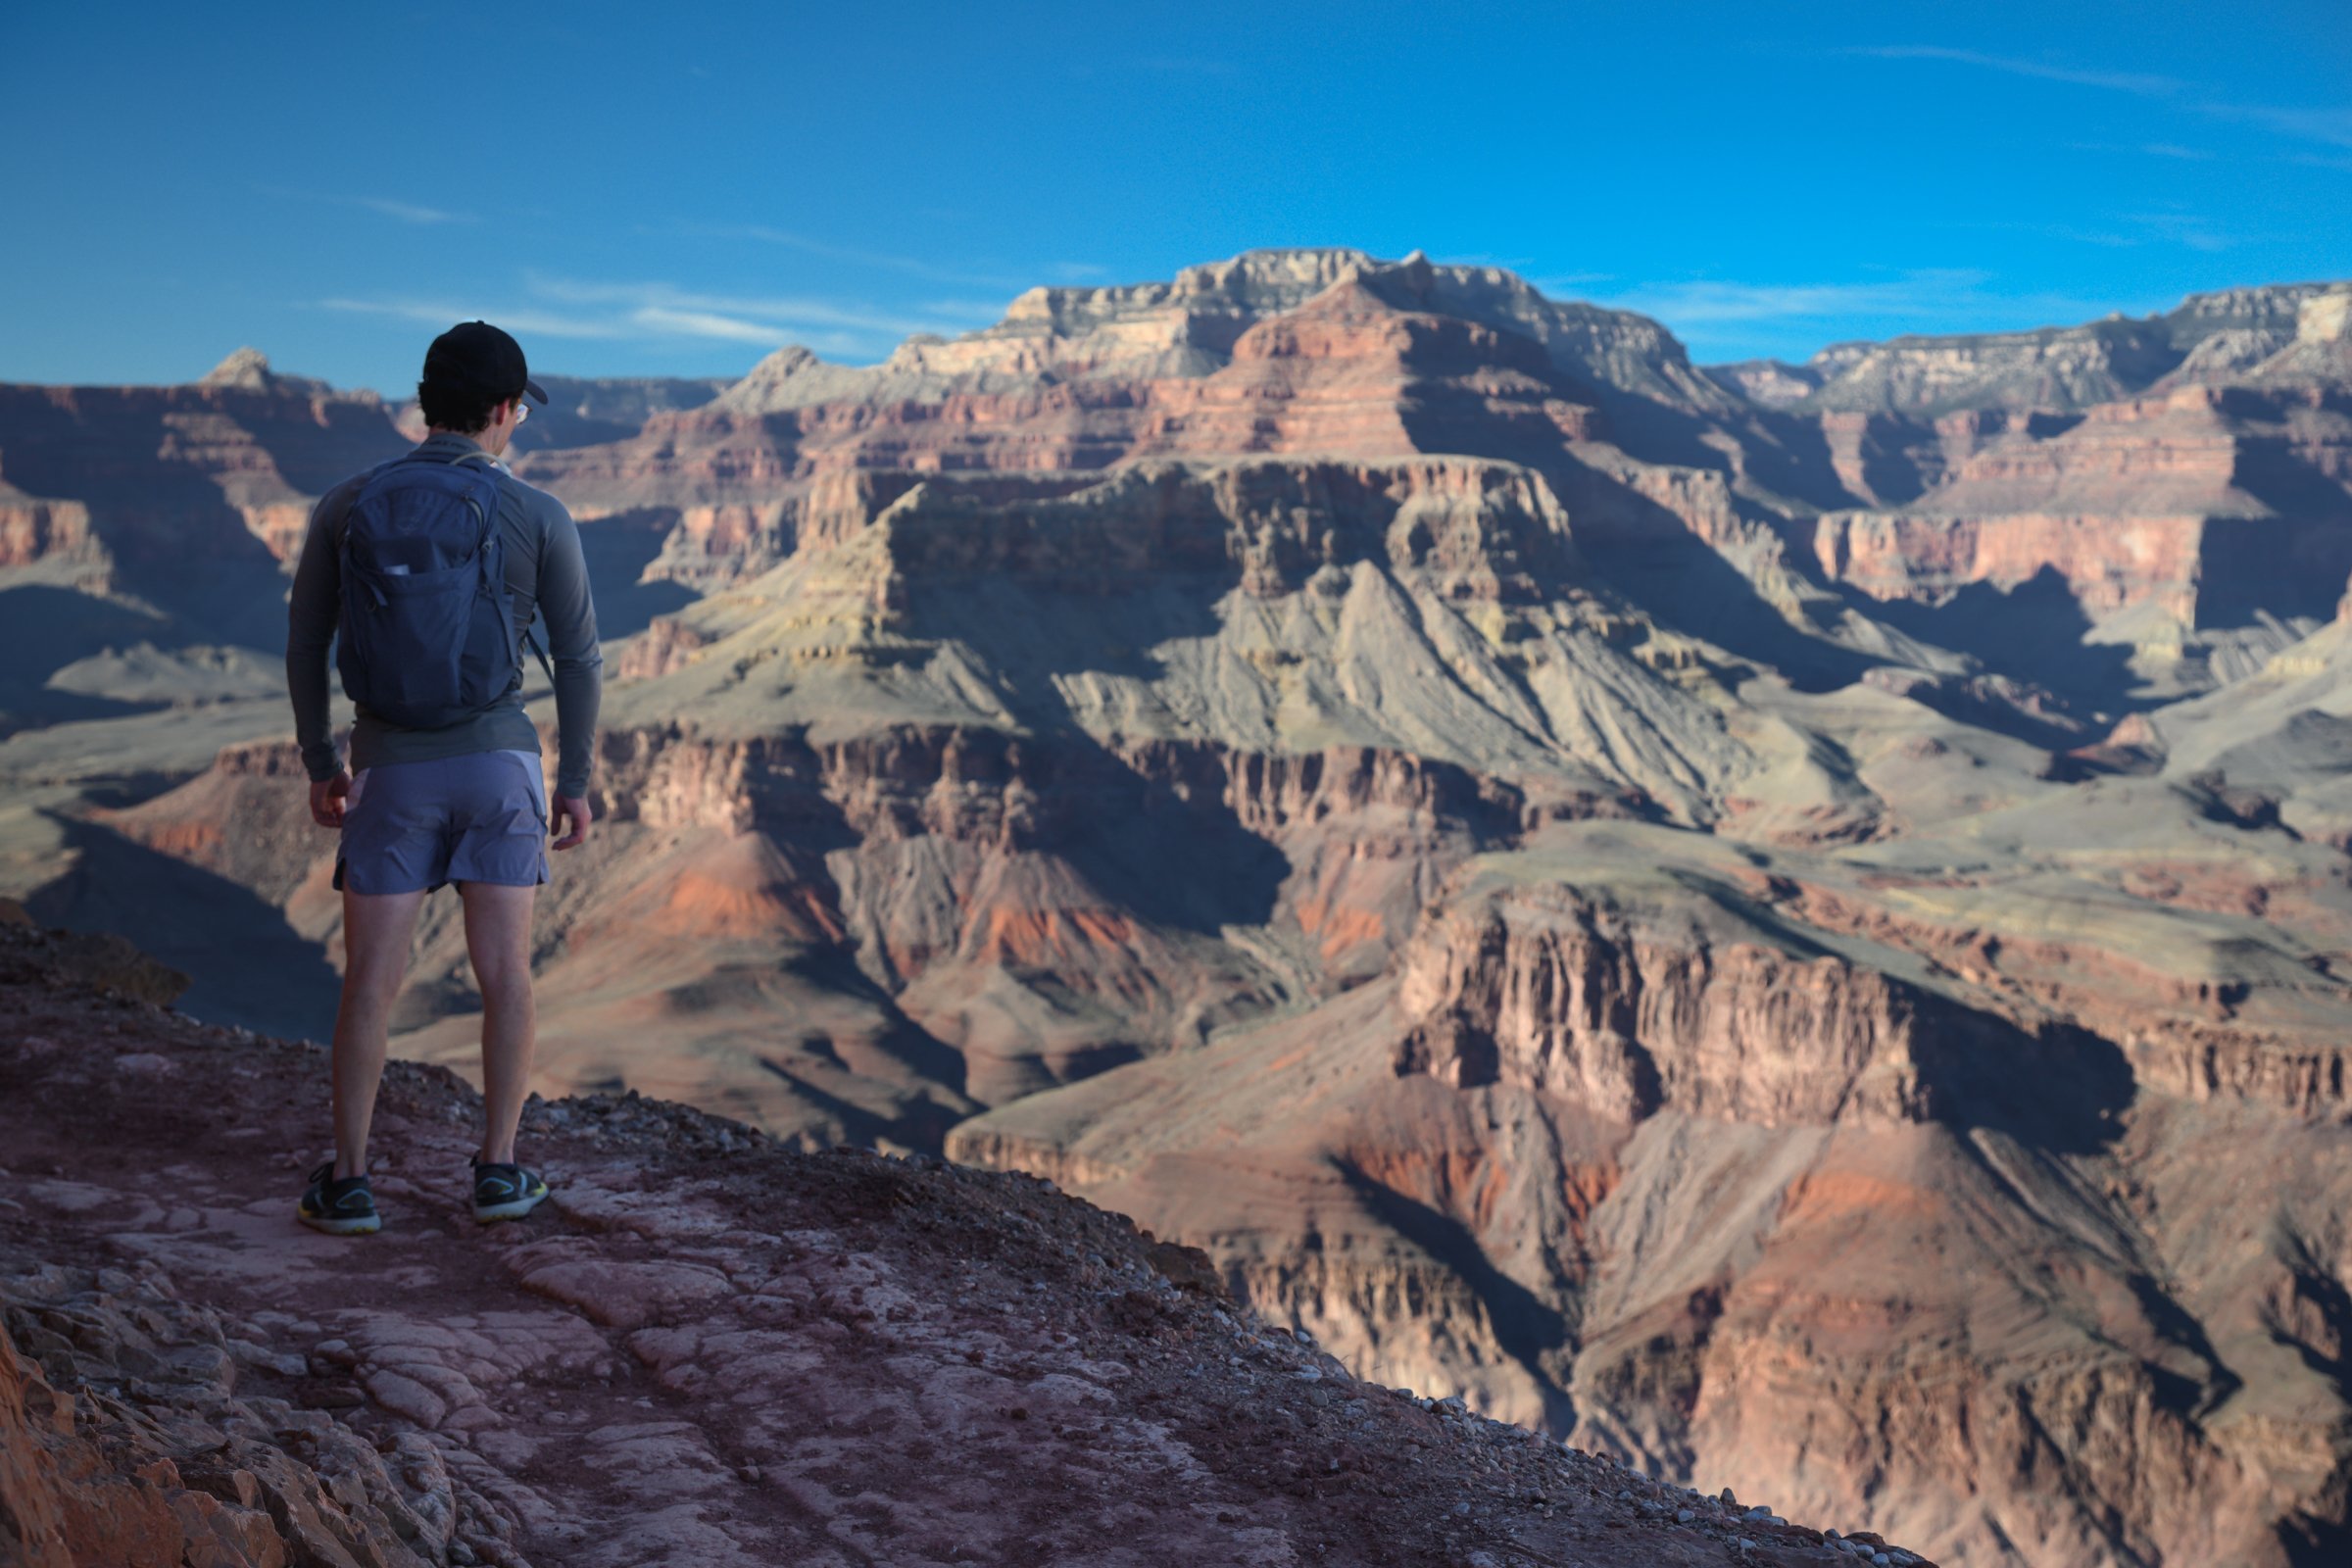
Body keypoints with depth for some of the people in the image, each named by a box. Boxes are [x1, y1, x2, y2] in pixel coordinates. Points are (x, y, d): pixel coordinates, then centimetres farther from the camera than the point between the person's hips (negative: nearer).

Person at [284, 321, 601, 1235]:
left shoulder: (346, 506, -3)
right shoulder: (539, 517, -6)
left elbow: (305, 647, 3)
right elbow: (579, 662, -3)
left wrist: (319, 767, 15)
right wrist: (576, 782, 8)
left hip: (392, 772, 1)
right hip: (500, 765, -1)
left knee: (368, 983, 6)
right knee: (504, 973, 8)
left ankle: (347, 1184, 9)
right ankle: (499, 1171, 10)